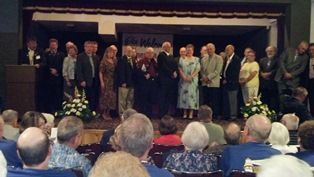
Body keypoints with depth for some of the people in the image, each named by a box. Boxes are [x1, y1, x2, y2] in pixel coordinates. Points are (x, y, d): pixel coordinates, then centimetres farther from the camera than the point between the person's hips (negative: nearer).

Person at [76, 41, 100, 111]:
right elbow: (78, 70, -8)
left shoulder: (95, 58, 16)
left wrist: (97, 80, 9)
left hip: (94, 82, 5)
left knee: (94, 100, 3)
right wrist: (81, 81, -15)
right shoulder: (80, 57, -2)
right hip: (85, 82, -5)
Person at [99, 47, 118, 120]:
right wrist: (102, 82, -14)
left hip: (113, 82, 5)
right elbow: (100, 73, -8)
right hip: (106, 81, -5)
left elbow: (116, 72, 8)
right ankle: (103, 113, 9)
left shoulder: (114, 61, 8)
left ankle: (108, 113, 17)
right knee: (105, 97, -2)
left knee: (112, 97, 7)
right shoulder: (103, 62, -6)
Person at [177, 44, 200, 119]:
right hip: (183, 80, 2)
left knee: (192, 95, -4)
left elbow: (197, 69, -3)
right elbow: (180, 69, 4)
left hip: (193, 81, -2)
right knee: (184, 95, 0)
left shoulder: (196, 59, 6)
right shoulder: (182, 59, 11)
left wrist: (191, 77, -14)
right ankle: (185, 113, 6)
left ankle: (191, 113, -2)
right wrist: (184, 77, -11)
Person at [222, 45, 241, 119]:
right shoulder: (226, 59, 16)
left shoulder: (236, 59, -8)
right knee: (226, 101, 8)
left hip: (232, 83, -7)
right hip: (225, 83, 7)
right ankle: (226, 115, 14)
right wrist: (223, 79, 5)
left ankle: (233, 115, 6)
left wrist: (227, 80, -12)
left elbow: (235, 72, -13)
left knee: (232, 100, -2)